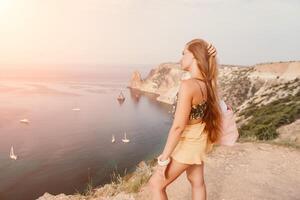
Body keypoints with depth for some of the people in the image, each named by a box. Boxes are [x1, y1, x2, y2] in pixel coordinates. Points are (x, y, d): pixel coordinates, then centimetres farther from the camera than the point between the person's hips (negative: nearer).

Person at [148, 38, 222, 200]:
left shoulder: (188, 85, -29)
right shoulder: (207, 82, -4)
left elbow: (178, 127, -28)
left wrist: (164, 158, -20)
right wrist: (209, 57, 2)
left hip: (187, 143, -9)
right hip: (199, 140, 9)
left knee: (156, 184, 6)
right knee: (197, 181, 25)